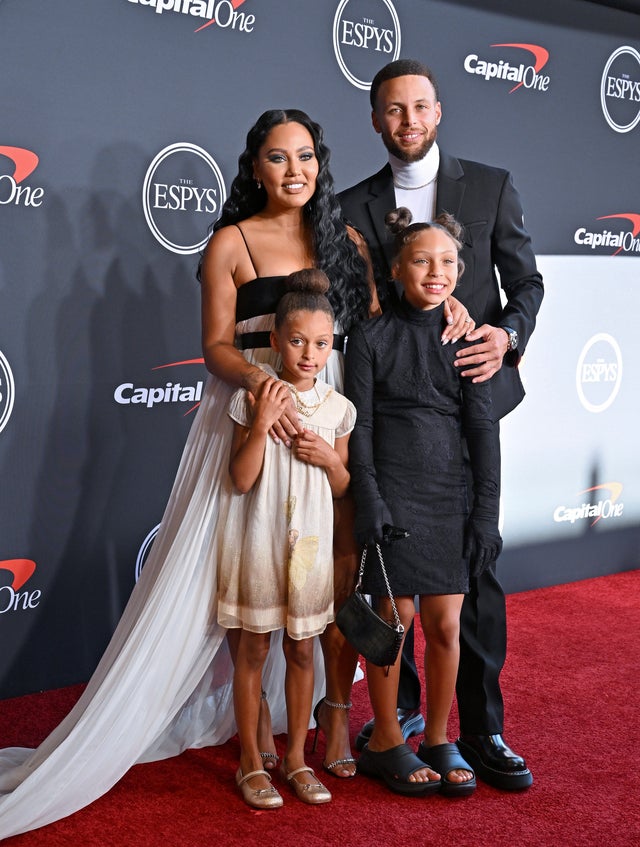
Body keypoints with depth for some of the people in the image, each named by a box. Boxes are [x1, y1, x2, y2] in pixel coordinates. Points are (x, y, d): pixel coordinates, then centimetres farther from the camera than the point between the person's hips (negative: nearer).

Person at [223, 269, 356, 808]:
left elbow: (343, 489, 7)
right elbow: (241, 479, -12)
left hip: (310, 542, 3)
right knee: (253, 648, 6)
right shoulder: (252, 399, -8)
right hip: (259, 540, -3)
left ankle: (297, 758, 25)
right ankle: (251, 763, 20)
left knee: (302, 648, 11)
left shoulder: (338, 408, 1)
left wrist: (328, 458, -13)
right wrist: (261, 424, -23)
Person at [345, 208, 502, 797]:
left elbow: (481, 427, 4)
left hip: (449, 494, 3)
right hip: (392, 492, -2)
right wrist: (368, 500, -10)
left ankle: (438, 740, 22)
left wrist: (486, 510, 0)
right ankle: (386, 740, 18)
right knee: (396, 618, 1)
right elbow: (360, 425, -2)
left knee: (446, 625, 4)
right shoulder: (372, 337, 0)